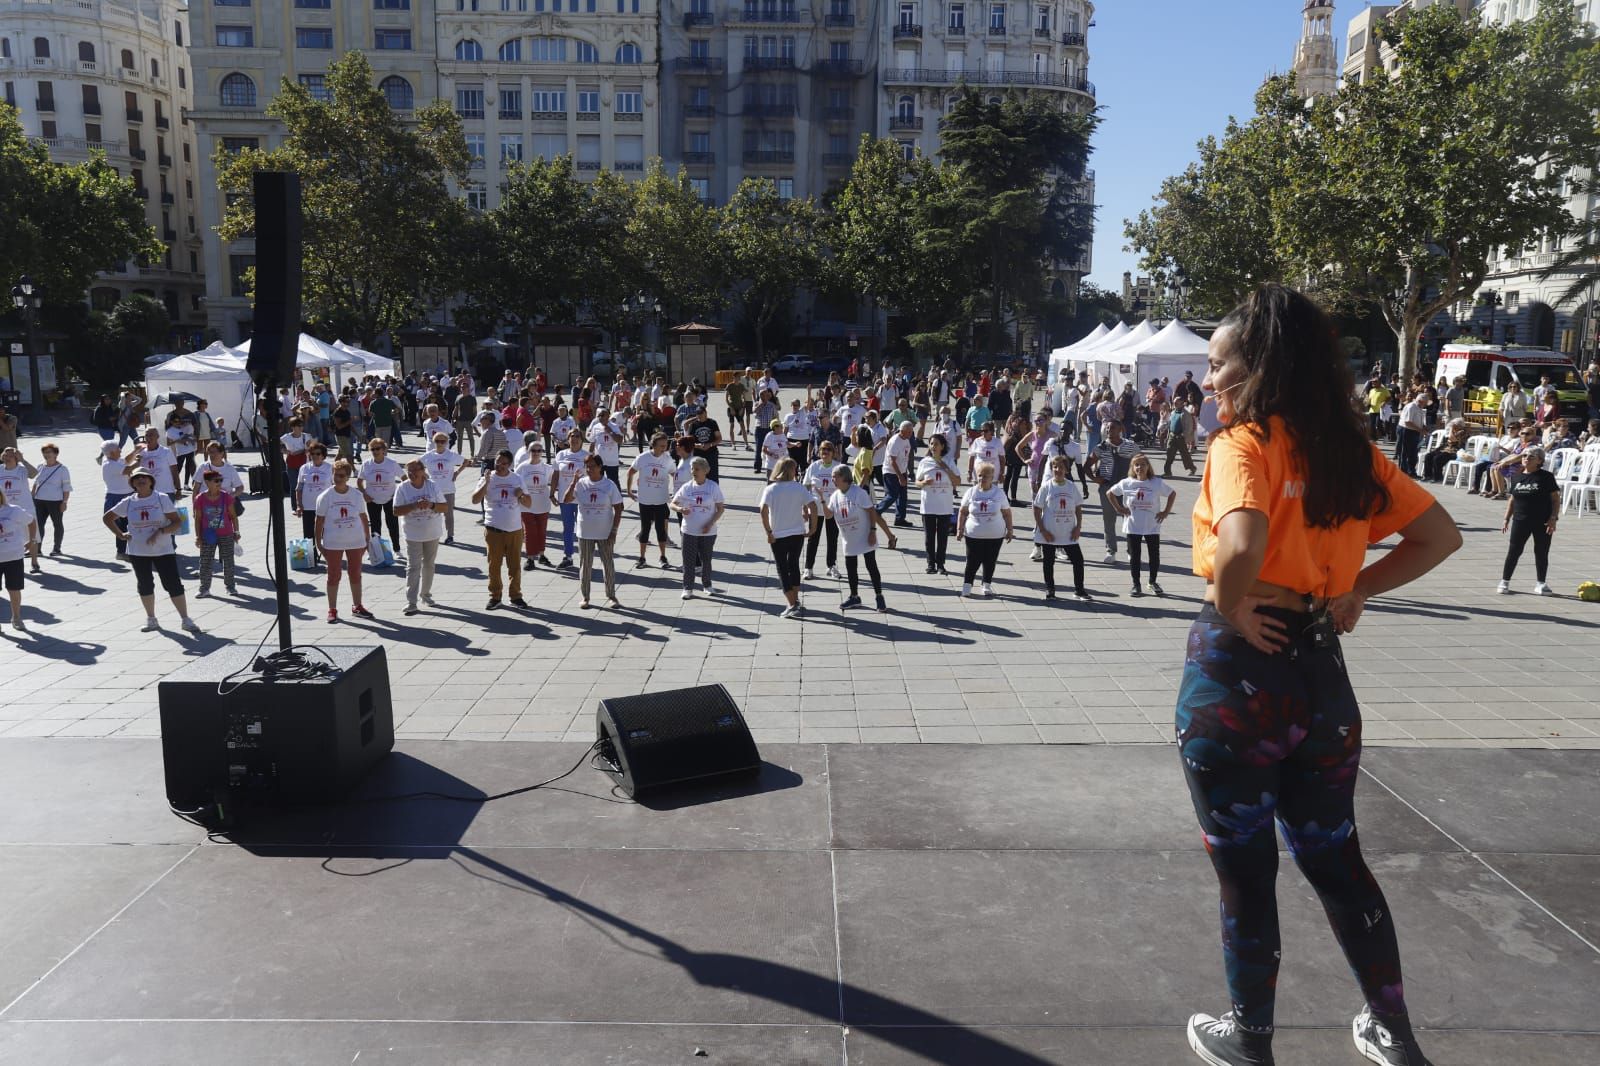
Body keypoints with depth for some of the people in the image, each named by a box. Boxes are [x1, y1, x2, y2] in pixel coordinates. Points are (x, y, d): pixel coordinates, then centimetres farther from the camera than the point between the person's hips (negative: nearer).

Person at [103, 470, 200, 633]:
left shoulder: (162, 499, -5)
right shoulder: (128, 502, 3)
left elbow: (178, 522, -8)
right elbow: (107, 517, 15)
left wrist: (160, 532, -21)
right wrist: (120, 535, 5)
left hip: (163, 550, -3)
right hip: (138, 552, 3)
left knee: (174, 585, -5)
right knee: (145, 586, 10)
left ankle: (186, 620, 1)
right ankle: (151, 619, 25)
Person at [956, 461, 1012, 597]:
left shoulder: (999, 493, -1)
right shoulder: (971, 492, -1)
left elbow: (1007, 513, 4)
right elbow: (962, 512, 4)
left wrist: (1009, 530, 2)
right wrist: (959, 529, 0)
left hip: (995, 535, 1)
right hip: (973, 535, -1)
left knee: (990, 561, 8)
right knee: (973, 561, 0)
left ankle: (987, 584, 23)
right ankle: (967, 584, 14)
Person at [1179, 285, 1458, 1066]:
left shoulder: (1243, 443, -15)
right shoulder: (1350, 450, 6)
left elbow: (1241, 546, -34)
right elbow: (1441, 535, 15)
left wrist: (1231, 606, -16)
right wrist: (1355, 591, 9)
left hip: (1237, 670, -6)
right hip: (1320, 670, 7)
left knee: (1244, 870, 11)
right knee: (1334, 857, 23)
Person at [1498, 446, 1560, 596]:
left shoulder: (1546, 477, -5)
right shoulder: (1516, 477, 6)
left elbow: (1556, 499, -4)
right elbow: (1512, 499, 13)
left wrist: (1553, 518, -12)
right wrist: (1507, 519, 10)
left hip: (1542, 522, -2)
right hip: (1520, 521, 2)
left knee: (1541, 552, 6)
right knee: (1513, 551, 2)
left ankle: (1540, 583, 18)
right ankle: (1505, 581, 10)